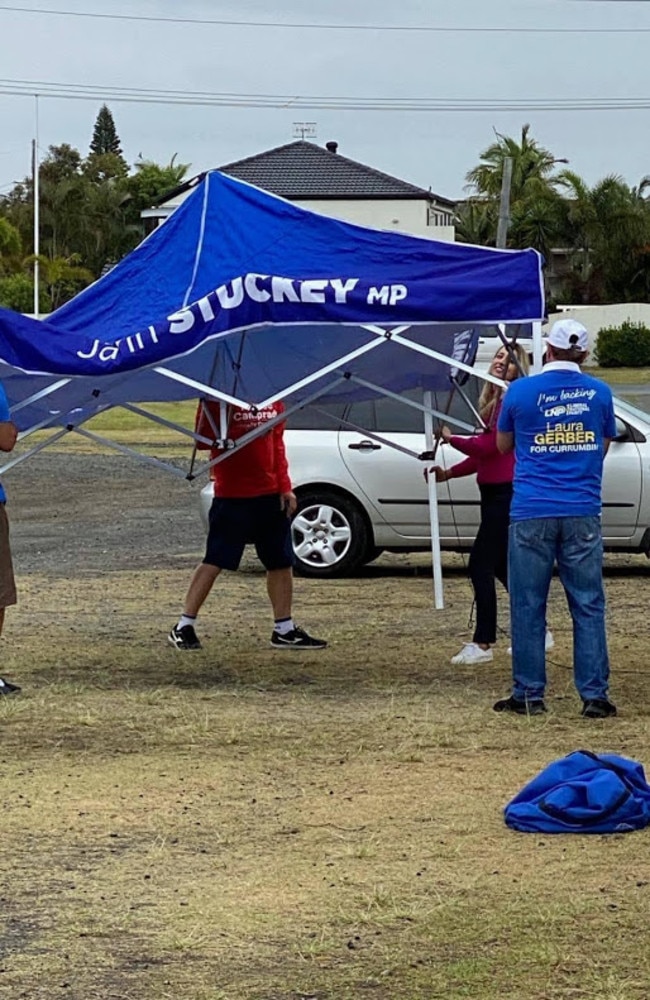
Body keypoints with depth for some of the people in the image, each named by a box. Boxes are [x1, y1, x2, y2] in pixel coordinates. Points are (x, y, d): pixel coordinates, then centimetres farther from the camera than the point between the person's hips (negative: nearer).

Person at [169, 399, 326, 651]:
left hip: (271, 495, 6)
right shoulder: (218, 400, -10)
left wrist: (285, 486, 8)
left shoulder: (273, 399, 7)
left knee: (282, 562, 8)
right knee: (215, 561, -4)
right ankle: (183, 627, 4)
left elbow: (277, 443, 13)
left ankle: (284, 630, 19)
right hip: (232, 495, -6)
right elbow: (202, 440, -15)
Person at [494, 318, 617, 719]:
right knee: (588, 606, 4)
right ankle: (595, 695, 2)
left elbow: (503, 445, 13)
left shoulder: (521, 392, -2)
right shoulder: (599, 393, 4)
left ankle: (529, 694, 7)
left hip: (532, 514, -1)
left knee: (528, 607, 5)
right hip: (583, 513, 1)